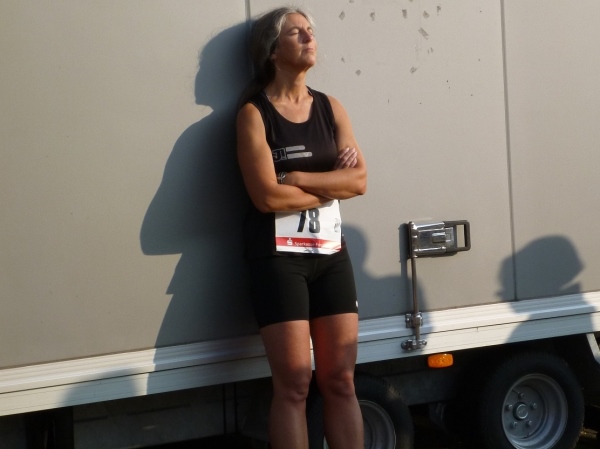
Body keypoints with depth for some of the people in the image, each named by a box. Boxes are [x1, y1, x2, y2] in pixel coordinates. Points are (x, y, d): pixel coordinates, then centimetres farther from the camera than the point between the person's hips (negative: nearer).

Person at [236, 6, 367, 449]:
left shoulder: (331, 108, 11)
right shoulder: (255, 113, -4)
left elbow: (359, 180, 0)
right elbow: (268, 196, -15)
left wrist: (298, 179, -11)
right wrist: (331, 186, -5)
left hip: (331, 254, 5)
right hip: (279, 257, -5)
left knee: (341, 381, 6)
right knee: (295, 384, -4)